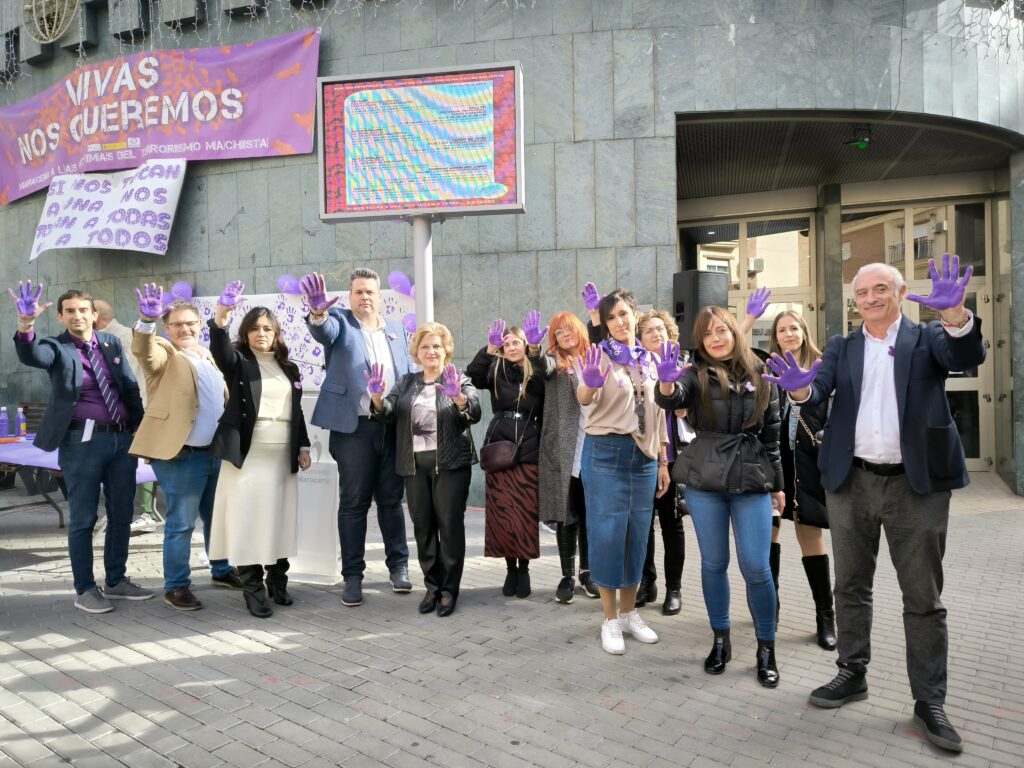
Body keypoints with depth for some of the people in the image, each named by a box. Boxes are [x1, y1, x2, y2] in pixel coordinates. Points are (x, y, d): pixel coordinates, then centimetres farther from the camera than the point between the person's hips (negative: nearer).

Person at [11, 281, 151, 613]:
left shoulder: (111, 343, 9)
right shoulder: (57, 348, -3)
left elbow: (131, 387, 11)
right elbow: (30, 356, -26)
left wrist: (142, 429, 6)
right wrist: (26, 324, -44)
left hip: (123, 438, 5)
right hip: (83, 442, -4)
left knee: (122, 515, 13)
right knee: (83, 519, 4)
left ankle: (116, 580, 27)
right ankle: (85, 590, 16)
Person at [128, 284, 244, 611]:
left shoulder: (208, 356, 15)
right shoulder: (164, 354, -4)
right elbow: (144, 350, -27)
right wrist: (147, 320, -46)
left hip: (216, 452, 7)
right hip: (181, 455, -6)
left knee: (217, 517, 18)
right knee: (181, 523, 0)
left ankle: (221, 570, 34)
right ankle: (176, 586, 13)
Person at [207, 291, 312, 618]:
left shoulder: (288, 368, 14)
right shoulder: (239, 362, 2)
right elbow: (220, 349, -21)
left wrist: (303, 446, 9)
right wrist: (220, 321, -39)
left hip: (283, 456, 4)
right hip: (248, 455, -4)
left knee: (280, 519, 9)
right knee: (249, 521, -3)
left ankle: (278, 581, 22)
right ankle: (253, 589, 5)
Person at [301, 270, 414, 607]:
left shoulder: (396, 330, 15)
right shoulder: (339, 321, 3)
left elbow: (408, 377, 15)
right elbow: (324, 331, -20)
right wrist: (318, 313, -43)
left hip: (392, 427, 3)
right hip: (354, 427, -3)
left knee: (391, 500, 12)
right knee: (353, 503, 3)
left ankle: (398, 566, 24)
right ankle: (352, 576, 12)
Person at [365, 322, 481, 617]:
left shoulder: (460, 380, 3)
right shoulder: (406, 382, 15)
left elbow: (475, 412, -13)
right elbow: (388, 412, 2)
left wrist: (458, 398, -34)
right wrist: (377, 397, -19)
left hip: (450, 464, -4)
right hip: (414, 464, 4)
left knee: (450, 525, -1)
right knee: (422, 526, 8)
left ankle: (449, 589, 11)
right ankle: (432, 585, 21)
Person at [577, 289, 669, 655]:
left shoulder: (651, 360, 11)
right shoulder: (600, 355, -5)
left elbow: (657, 411, 15)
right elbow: (584, 399, -23)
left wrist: (663, 460, 12)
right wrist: (589, 382, -46)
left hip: (643, 455, 5)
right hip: (605, 452, -5)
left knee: (638, 532, 10)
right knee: (608, 532, 0)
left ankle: (629, 612, 25)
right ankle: (610, 619, 13)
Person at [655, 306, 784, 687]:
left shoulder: (761, 377, 6)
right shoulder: (696, 374, 0)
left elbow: (772, 434, 11)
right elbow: (671, 400, -21)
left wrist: (778, 484, 12)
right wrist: (667, 382, -44)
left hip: (752, 482, 0)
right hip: (704, 482, 0)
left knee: (756, 567, -2)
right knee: (714, 563, 9)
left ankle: (766, 648, 16)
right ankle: (720, 640, 25)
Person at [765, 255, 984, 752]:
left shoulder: (928, 339, 4)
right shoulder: (841, 348, 10)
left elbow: (968, 357, -16)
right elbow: (821, 390, -5)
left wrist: (955, 312, -36)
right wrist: (800, 388, -29)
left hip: (917, 484, -2)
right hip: (852, 481, 3)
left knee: (923, 596, 5)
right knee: (851, 586, 13)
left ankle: (929, 701, 16)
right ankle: (853, 673, 28)